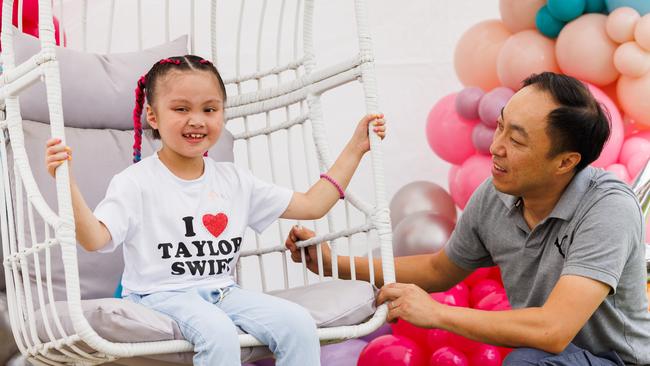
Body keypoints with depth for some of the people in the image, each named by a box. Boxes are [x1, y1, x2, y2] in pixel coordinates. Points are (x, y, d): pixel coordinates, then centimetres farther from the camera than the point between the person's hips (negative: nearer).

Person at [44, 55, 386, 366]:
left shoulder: (235, 180, 11)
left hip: (222, 292, 5)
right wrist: (66, 182, -33)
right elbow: (94, 238, -18)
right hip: (161, 295, -5)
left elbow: (312, 205, 13)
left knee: (298, 323, -17)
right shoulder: (136, 183, -5)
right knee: (217, 330, -35)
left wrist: (355, 147, 12)